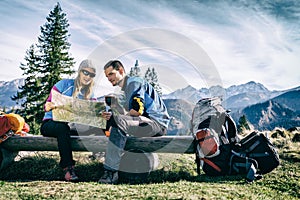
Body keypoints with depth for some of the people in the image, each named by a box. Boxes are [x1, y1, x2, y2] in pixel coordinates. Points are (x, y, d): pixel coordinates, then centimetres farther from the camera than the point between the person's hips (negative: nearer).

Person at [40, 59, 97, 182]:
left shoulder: (90, 94, 9)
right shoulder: (65, 84, -3)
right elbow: (47, 106, -6)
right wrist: (54, 105, -30)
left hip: (72, 125, 4)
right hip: (50, 123, -3)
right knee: (63, 127, -36)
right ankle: (68, 167, -36)